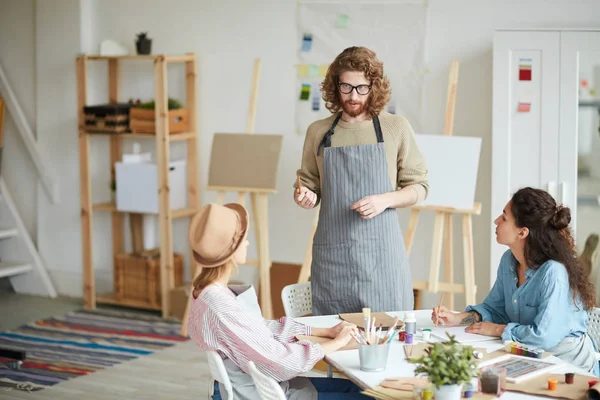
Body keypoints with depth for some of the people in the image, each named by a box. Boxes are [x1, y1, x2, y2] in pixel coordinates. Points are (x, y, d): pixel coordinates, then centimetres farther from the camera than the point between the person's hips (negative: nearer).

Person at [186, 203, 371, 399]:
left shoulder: (210, 292, 0)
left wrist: (328, 331, 5)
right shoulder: (221, 308, -29)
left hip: (262, 384, 9)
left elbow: (262, 327, 9)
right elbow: (280, 361, -25)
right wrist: (338, 342, -11)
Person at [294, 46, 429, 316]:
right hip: (331, 254, 2)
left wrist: (385, 200, -12)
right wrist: (306, 197, -5)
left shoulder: (396, 128, 3)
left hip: (381, 252, -1)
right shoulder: (318, 132, 8)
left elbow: (418, 187, 6)